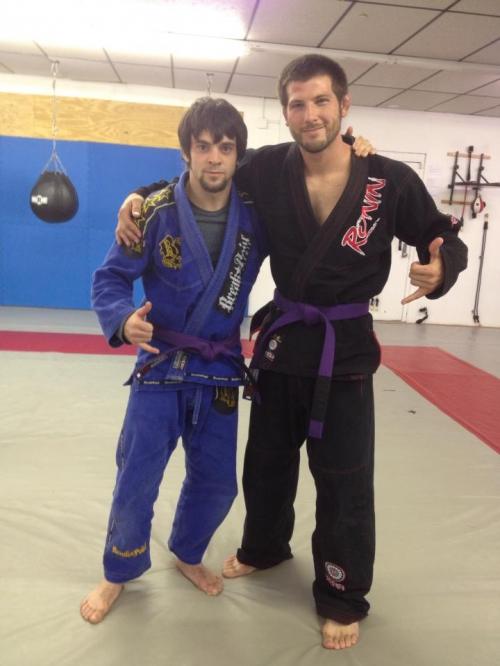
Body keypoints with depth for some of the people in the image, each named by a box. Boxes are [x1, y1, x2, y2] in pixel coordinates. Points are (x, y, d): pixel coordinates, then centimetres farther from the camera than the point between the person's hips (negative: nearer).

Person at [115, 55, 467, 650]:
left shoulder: (390, 180, -13)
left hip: (345, 348, -2)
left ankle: (342, 598, 30)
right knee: (267, 461, 21)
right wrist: (141, 198, -11)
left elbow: (445, 240, -3)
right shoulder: (269, 169, -8)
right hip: (281, 337, 3)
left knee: (344, 482, 6)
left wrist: (440, 270, -26)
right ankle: (265, 547, 50)